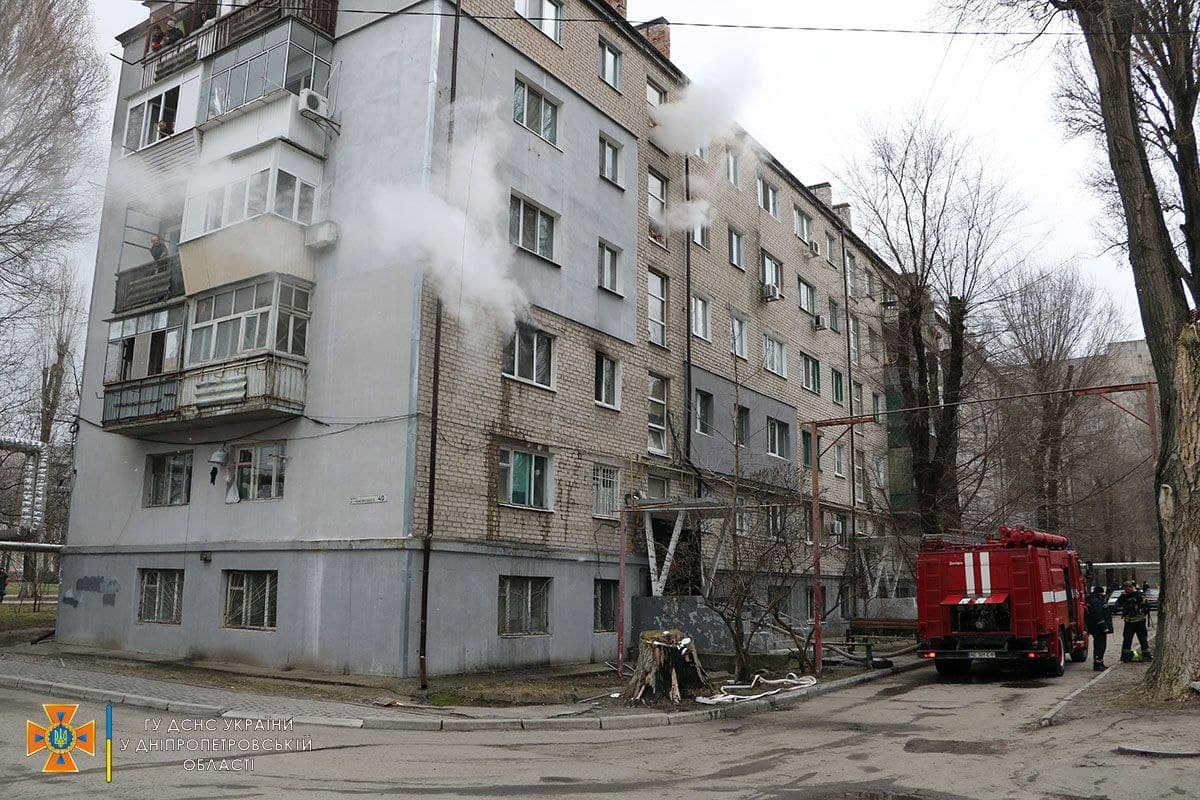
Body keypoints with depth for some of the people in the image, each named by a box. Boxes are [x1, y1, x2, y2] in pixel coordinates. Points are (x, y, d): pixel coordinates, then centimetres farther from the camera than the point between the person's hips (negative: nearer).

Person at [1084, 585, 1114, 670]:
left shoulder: (1097, 600, 18)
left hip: (1099, 628, 12)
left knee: (1102, 646, 17)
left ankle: (1100, 663, 25)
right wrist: (1104, 627, -24)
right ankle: (1097, 664, -8)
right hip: (1098, 628, -12)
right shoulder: (1095, 602, -18)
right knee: (1099, 645, -10)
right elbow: (1098, 616, -24)